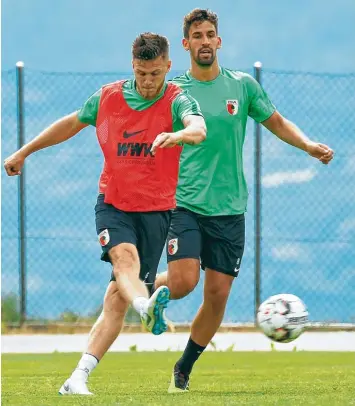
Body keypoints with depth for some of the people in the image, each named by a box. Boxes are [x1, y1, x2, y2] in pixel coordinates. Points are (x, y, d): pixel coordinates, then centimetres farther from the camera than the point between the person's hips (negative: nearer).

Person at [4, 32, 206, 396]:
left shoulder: (176, 102, -9)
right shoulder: (108, 97, 3)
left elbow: (199, 128, -31)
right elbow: (73, 123, 20)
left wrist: (176, 135, -55)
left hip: (156, 208, -2)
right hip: (113, 202, 2)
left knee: (118, 296, -7)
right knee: (125, 257, -31)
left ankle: (79, 376, -8)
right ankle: (147, 307, -59)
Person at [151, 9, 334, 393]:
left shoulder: (243, 86, 5)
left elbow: (277, 122, 16)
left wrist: (309, 145, -1)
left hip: (229, 209, 2)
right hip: (184, 203, -2)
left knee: (217, 294, 2)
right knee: (183, 281, -19)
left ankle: (184, 368, 20)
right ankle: (151, 290, 17)